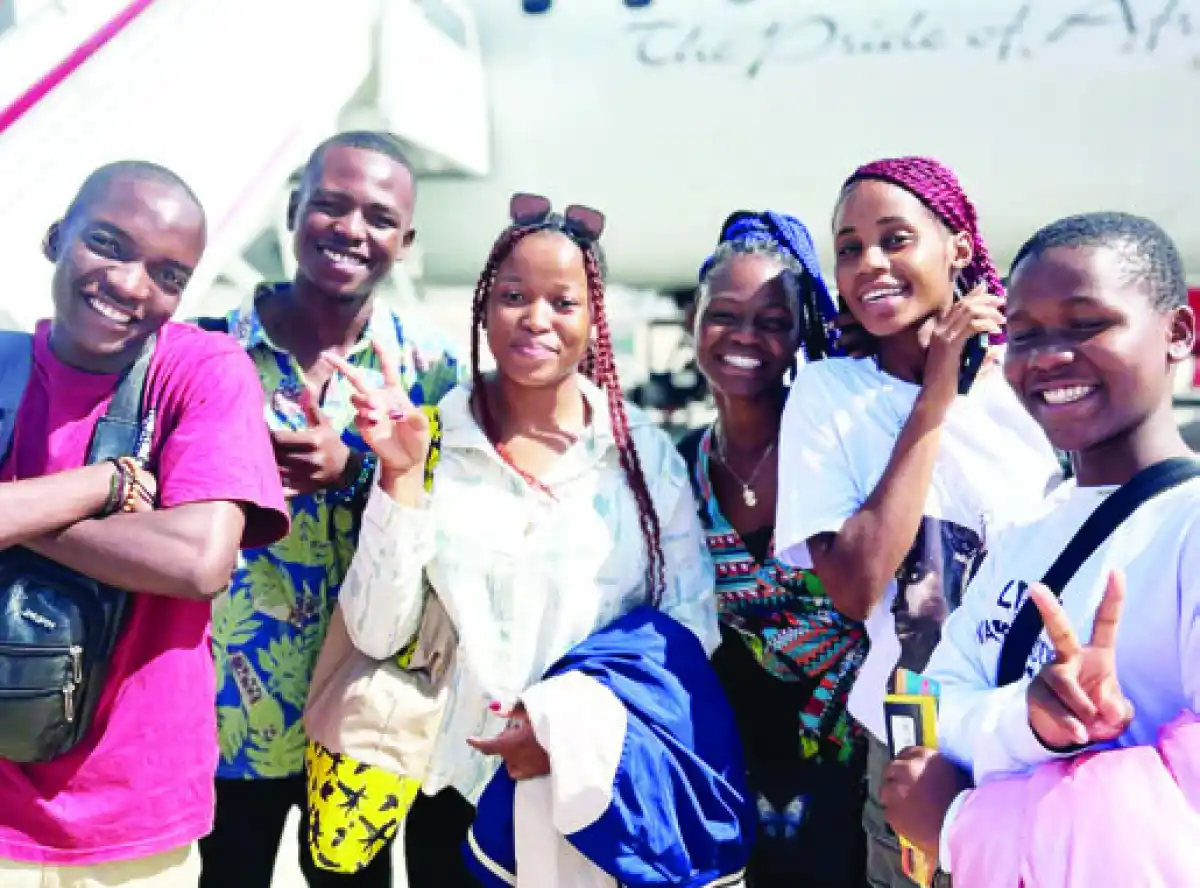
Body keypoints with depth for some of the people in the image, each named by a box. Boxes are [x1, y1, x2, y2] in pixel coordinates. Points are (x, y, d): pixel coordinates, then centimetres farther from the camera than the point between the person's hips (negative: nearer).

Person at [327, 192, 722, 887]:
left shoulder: (646, 452, -4)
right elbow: (377, 634, -10)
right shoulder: (429, 442, -5)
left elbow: (693, 624, -4)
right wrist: (401, 475, -19)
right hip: (457, 788, 0)